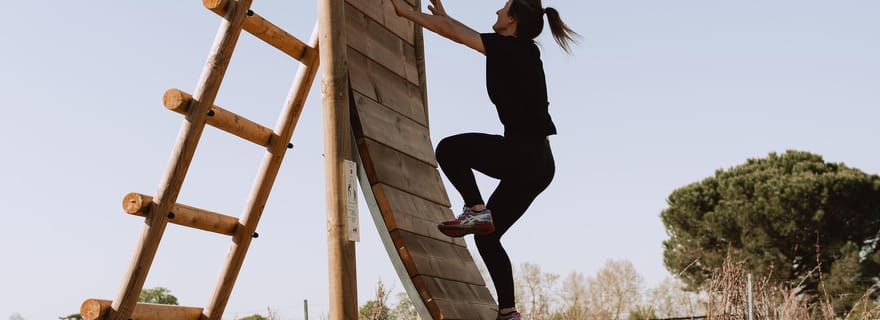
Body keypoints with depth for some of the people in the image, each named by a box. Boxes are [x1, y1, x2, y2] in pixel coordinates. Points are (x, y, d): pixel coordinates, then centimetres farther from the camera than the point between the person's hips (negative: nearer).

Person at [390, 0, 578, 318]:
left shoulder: (510, 47, -6)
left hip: (522, 155, -9)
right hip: (537, 163, 9)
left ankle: (477, 210, -9)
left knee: (449, 149, 2)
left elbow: (450, 30, 0)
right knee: (487, 236, 10)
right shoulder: (519, 51, 18)